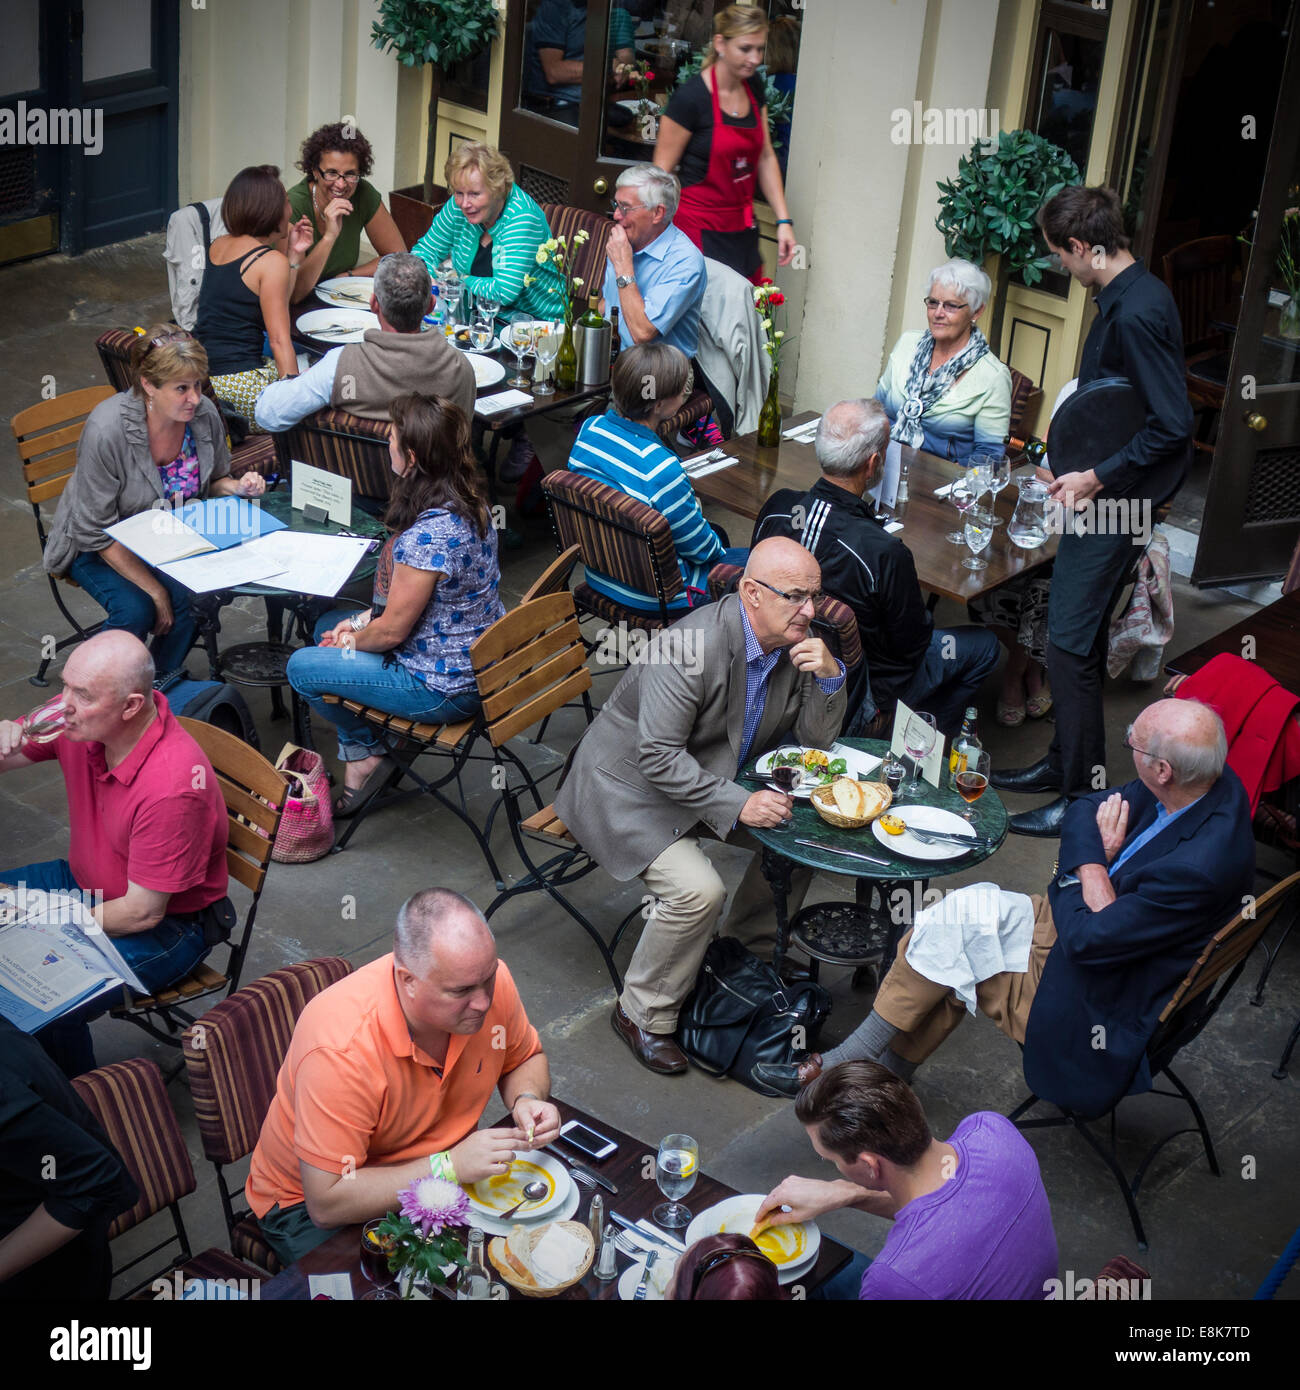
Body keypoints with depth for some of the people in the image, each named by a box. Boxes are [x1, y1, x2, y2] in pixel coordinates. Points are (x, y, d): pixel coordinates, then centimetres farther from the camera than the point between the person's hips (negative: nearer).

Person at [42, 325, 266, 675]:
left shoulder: (204, 414, -16)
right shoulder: (106, 431, -31)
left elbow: (212, 480, 7)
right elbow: (99, 533, -23)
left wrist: (237, 486, -17)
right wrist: (154, 590, -25)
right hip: (99, 547, -4)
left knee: (193, 594, -25)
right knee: (136, 610, -29)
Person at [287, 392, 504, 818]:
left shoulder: (426, 536, -31)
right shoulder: (469, 504, -1)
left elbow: (391, 631, -20)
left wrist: (355, 638, 0)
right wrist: (362, 621, 5)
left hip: (442, 689, -9)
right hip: (475, 663, 9)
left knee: (302, 667, 2)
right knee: (328, 625, 22)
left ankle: (366, 751, 22)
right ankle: (360, 756, 22)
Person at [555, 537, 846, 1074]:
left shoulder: (797, 641, -6)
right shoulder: (694, 645, -31)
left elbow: (816, 738, 0)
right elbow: (657, 756, -31)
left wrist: (830, 676, -20)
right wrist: (737, 804, -36)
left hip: (712, 777, 8)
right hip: (631, 786, -8)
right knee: (698, 889, -27)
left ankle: (746, 953, 20)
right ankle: (642, 1014, -5)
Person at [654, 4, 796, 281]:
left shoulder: (754, 87, 7)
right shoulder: (690, 97, -14)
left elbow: (765, 157, 15)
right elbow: (661, 172, -11)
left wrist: (783, 220, 10)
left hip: (741, 231, 7)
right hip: (697, 227, -7)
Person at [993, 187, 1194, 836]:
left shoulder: (1135, 313, -23)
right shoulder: (1128, 297, 9)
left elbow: (1172, 425, -26)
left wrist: (1096, 477, -19)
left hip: (1115, 500, -10)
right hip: (1101, 492, 10)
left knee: (1070, 644, -6)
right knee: (1076, 633, 17)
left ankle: (1083, 796, 2)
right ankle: (1063, 763, 30)